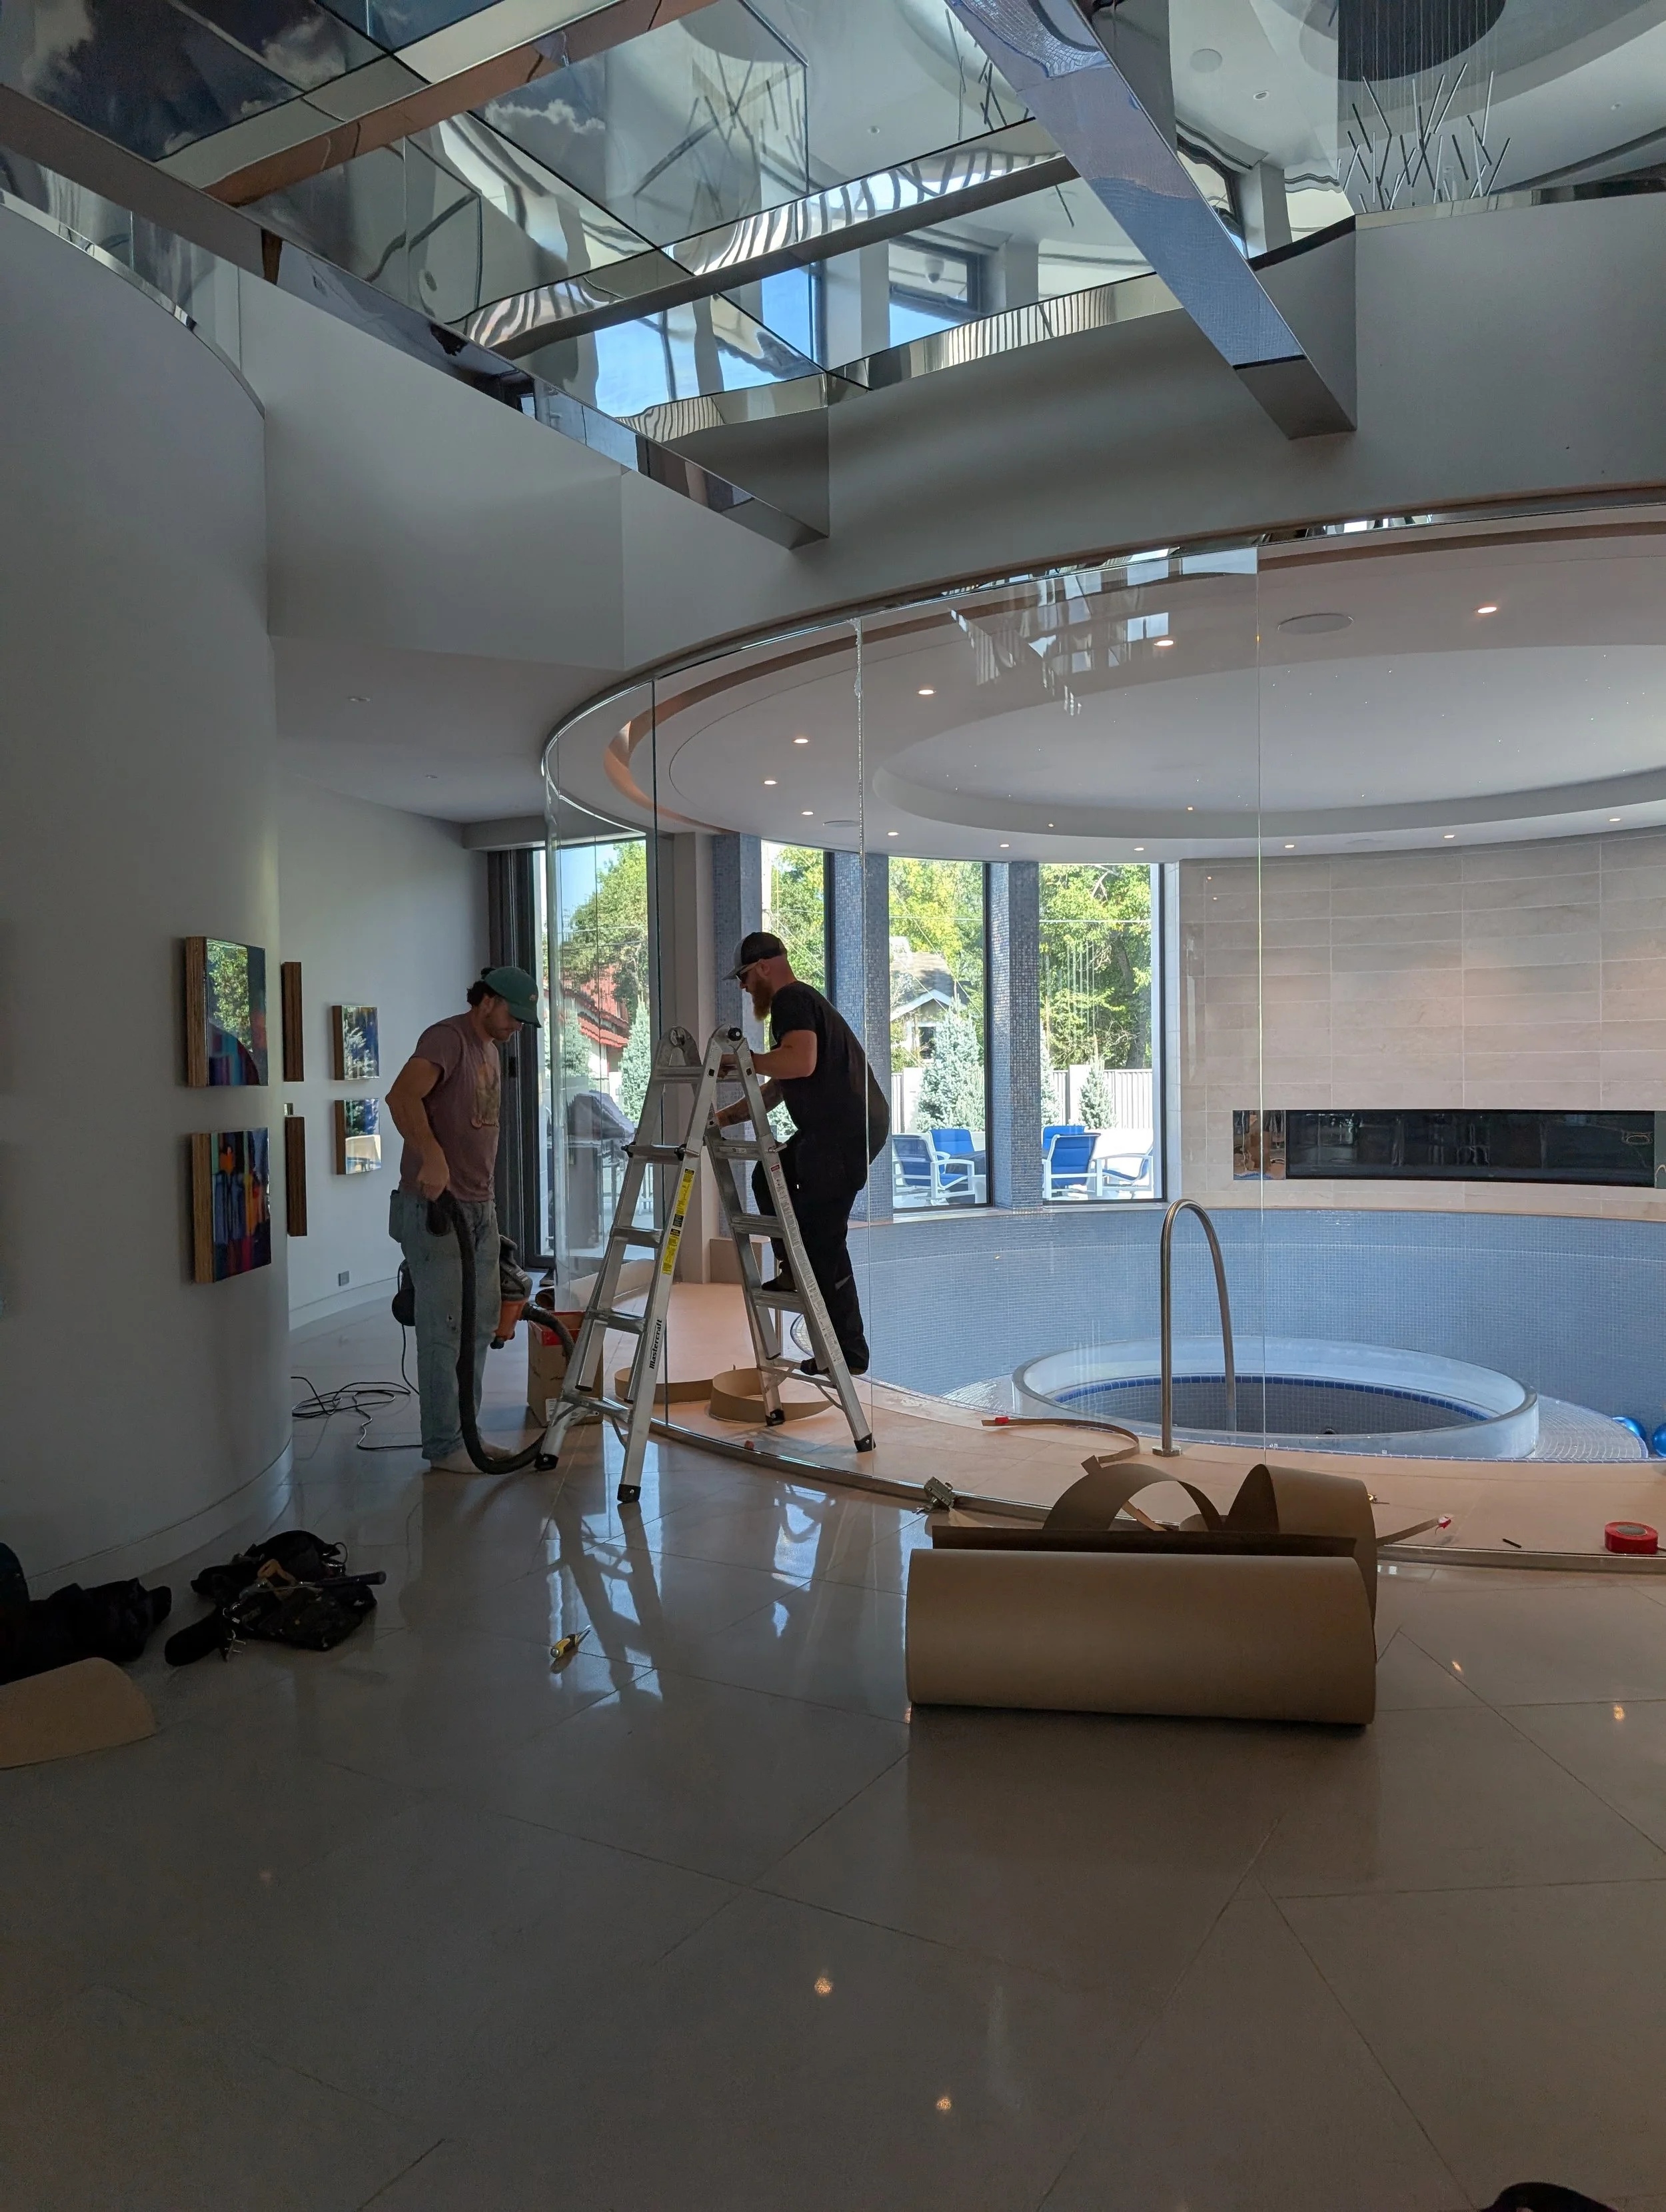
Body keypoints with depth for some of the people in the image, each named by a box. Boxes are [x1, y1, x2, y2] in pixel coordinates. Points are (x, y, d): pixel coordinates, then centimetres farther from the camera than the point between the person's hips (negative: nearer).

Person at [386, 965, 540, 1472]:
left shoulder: (491, 1049, 17)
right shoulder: (447, 1038, -12)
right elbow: (402, 1097, -30)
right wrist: (431, 1156, -41)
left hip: (479, 1209, 10)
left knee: (479, 1324, 14)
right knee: (443, 1329, -4)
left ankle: (465, 1433, 25)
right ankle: (443, 1447, 4)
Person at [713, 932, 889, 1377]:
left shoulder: (791, 1000, -8)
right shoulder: (802, 1000, 25)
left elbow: (801, 1061, -28)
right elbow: (779, 1086, 28)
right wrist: (727, 1116, 24)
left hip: (845, 1130, -11)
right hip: (833, 1127, 11)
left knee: (824, 1236, -3)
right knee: (769, 1177, 18)